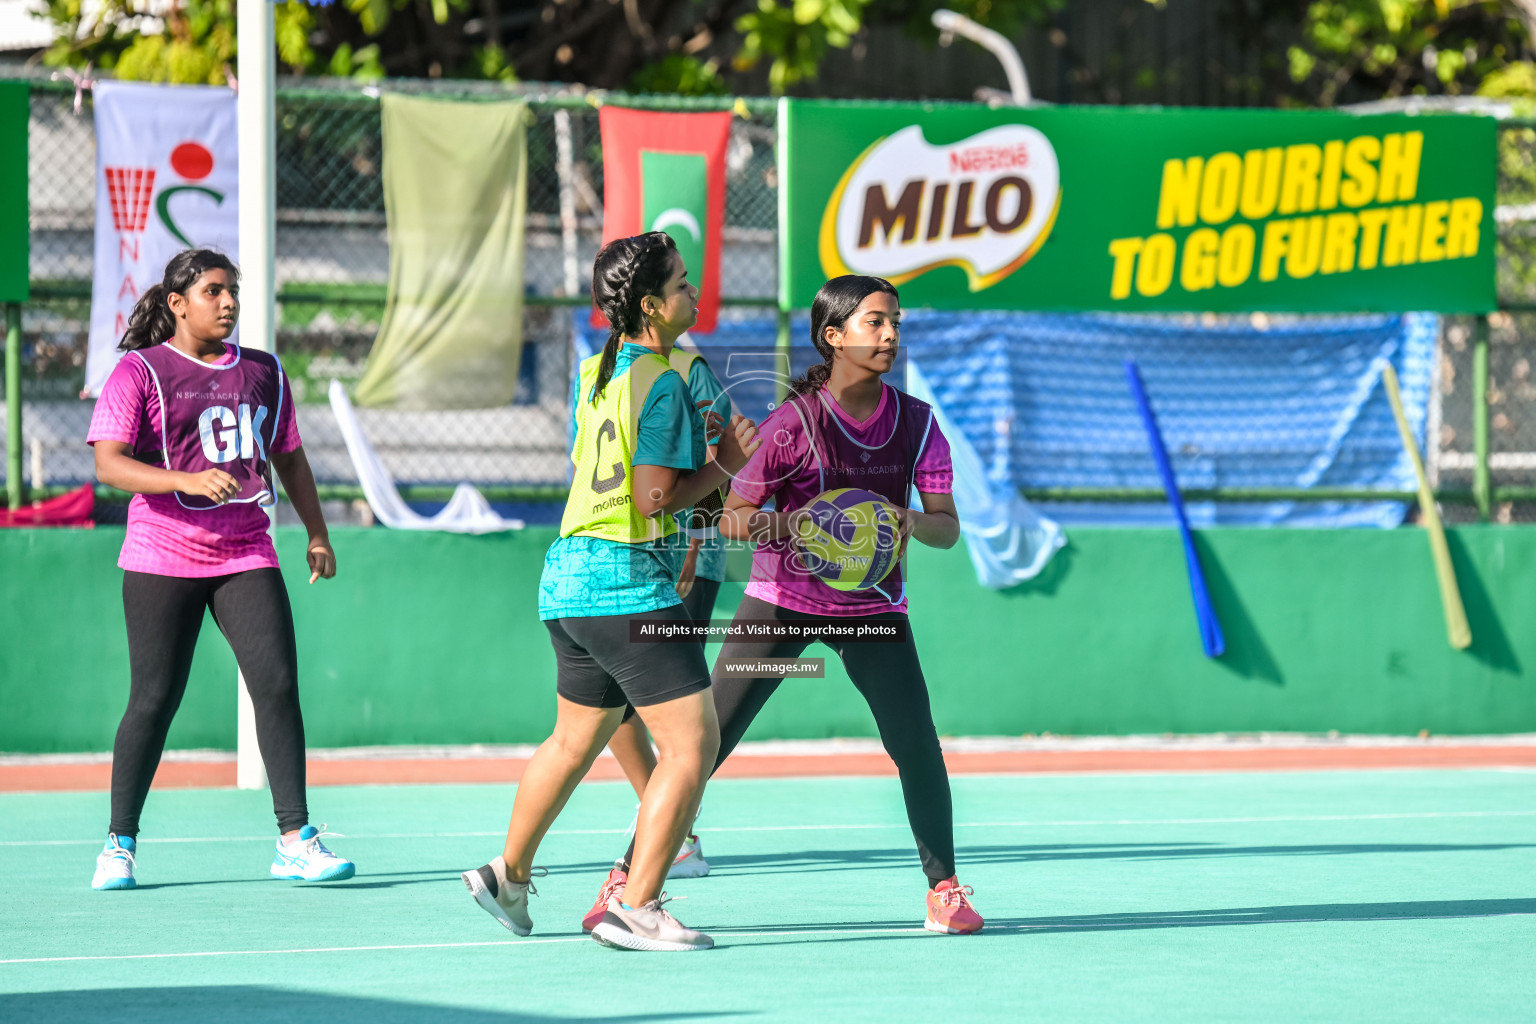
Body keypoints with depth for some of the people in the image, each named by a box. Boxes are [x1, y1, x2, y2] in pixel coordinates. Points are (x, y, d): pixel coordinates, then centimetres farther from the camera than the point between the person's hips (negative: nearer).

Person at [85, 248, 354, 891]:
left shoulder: (264, 373, 14)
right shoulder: (139, 372, -2)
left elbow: (289, 459, 25)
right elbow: (108, 463, -12)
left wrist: (317, 534, 17)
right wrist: (185, 480, -25)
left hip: (246, 558, 4)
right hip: (162, 561, -4)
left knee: (277, 685, -10)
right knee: (154, 700, -2)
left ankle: (295, 840, -8)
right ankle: (119, 846, 11)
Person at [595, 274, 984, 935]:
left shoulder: (917, 422, -5)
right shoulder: (794, 422, -15)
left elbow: (948, 528, -4)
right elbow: (731, 516, -11)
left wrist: (913, 522, -27)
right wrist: (780, 524, -32)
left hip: (873, 605, 2)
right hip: (781, 600, -2)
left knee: (917, 746, -12)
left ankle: (944, 892, 3)